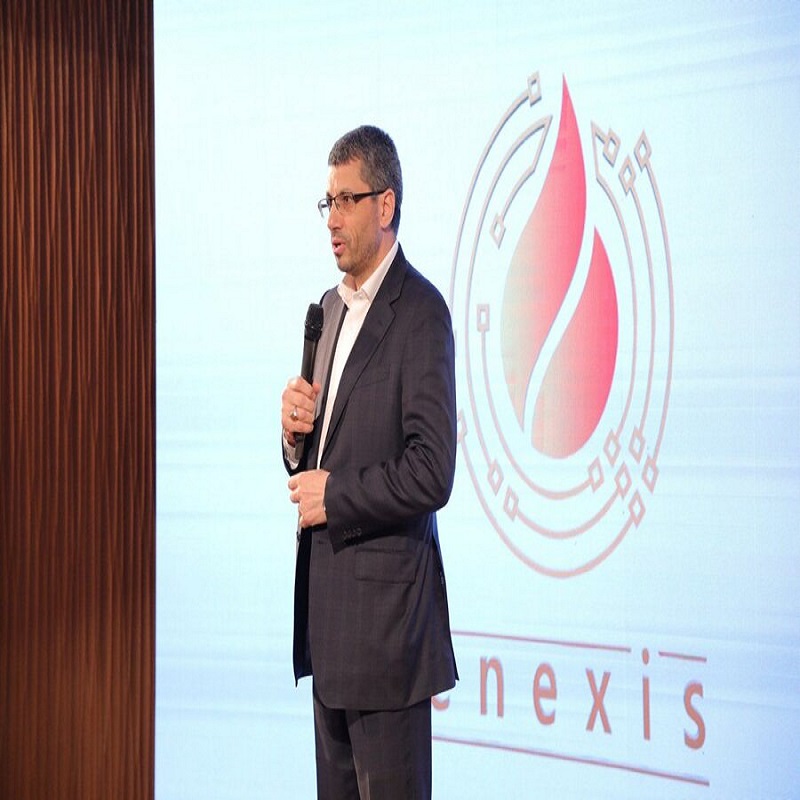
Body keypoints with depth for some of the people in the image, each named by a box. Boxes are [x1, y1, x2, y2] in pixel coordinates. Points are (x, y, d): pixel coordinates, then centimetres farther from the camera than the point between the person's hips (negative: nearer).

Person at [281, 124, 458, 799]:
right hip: (327, 599, 9)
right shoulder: (332, 305, 15)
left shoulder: (421, 312, -13)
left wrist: (334, 495, -14)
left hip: (386, 606, -9)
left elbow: (432, 473, -21)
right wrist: (296, 432, 1)